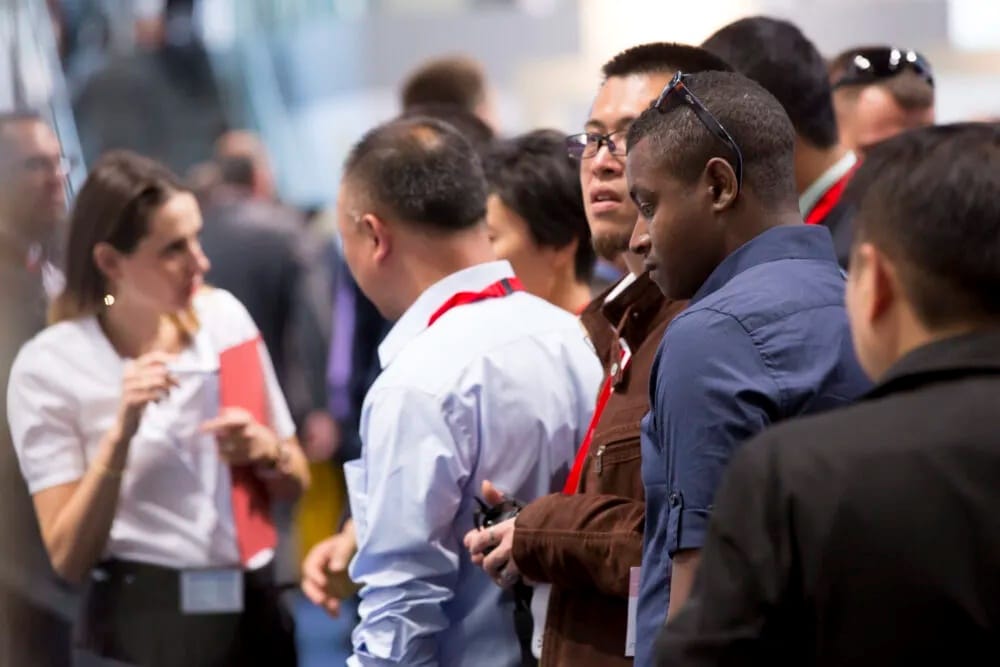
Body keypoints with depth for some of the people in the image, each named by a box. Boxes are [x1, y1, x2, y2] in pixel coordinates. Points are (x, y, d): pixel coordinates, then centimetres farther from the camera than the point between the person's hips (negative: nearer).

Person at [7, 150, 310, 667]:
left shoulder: (225, 317, 1)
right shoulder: (49, 367, -11)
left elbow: (296, 482, 9)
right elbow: (69, 558, -13)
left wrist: (265, 450, -11)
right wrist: (121, 435, -23)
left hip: (253, 611, 4)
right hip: (141, 626, -4)